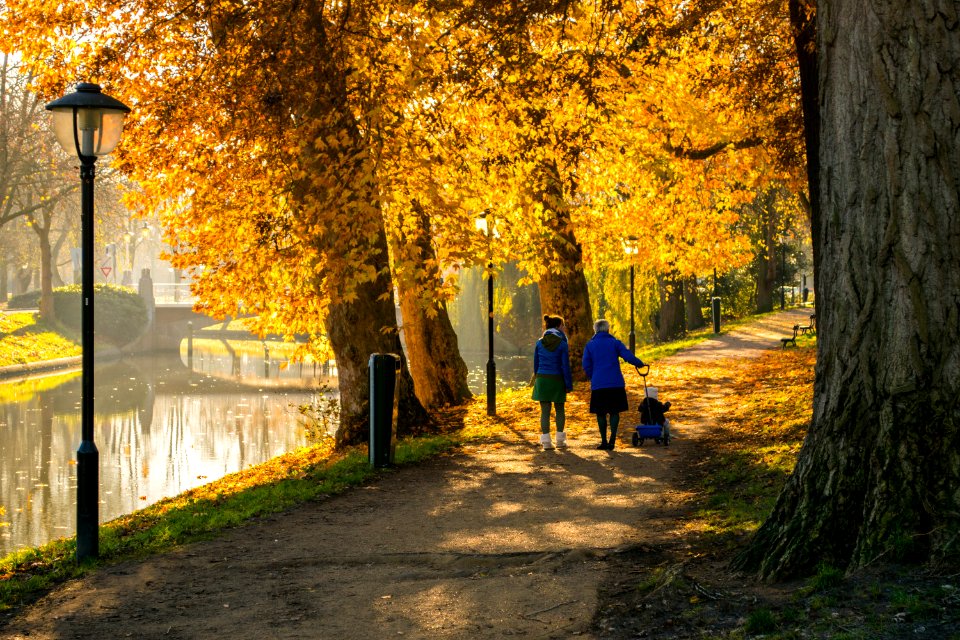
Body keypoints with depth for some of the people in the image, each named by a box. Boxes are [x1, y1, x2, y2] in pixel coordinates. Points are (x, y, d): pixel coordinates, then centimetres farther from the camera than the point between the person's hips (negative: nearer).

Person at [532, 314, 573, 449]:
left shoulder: (540, 343, 3)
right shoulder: (562, 343, -7)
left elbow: (536, 364, 7)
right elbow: (565, 366, -8)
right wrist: (569, 385, -3)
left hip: (542, 379, 2)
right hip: (557, 380, -2)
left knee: (545, 410, 5)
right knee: (559, 409, 13)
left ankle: (546, 440, 1)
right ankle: (560, 439, 11)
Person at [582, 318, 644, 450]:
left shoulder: (589, 346, 5)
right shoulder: (615, 343, 4)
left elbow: (586, 366, 3)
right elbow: (629, 356, -6)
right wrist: (640, 364, 10)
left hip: (598, 385, 0)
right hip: (616, 384, 0)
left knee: (601, 414, 8)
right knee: (614, 412, 8)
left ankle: (604, 441, 10)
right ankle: (612, 439, -3)